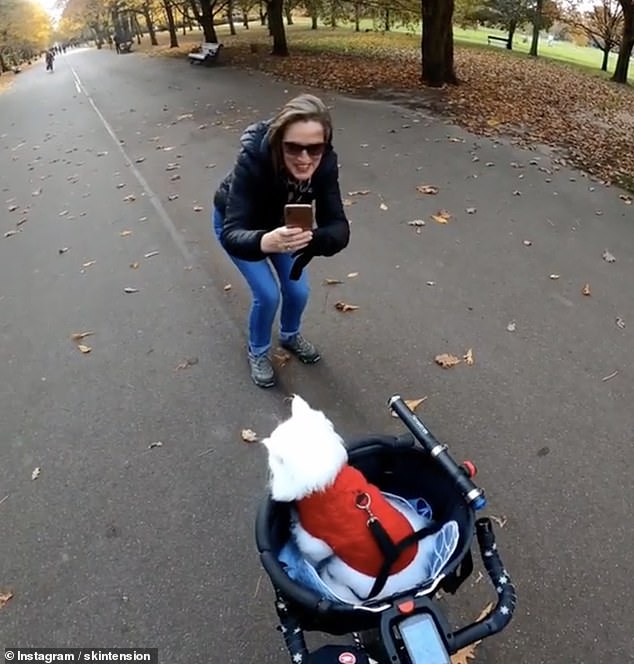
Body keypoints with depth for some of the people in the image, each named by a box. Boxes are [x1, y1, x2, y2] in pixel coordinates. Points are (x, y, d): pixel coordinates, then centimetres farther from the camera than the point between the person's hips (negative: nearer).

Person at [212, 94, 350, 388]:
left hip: (279, 222, 4)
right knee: (268, 294, -11)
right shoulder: (252, 158, -42)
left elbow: (338, 226, -36)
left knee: (298, 290, 2)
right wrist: (265, 242, -69)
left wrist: (313, 239, -59)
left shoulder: (325, 162, -32)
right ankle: (257, 351, 20)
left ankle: (290, 335, 36)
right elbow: (232, 234, -47)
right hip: (235, 222, -3)